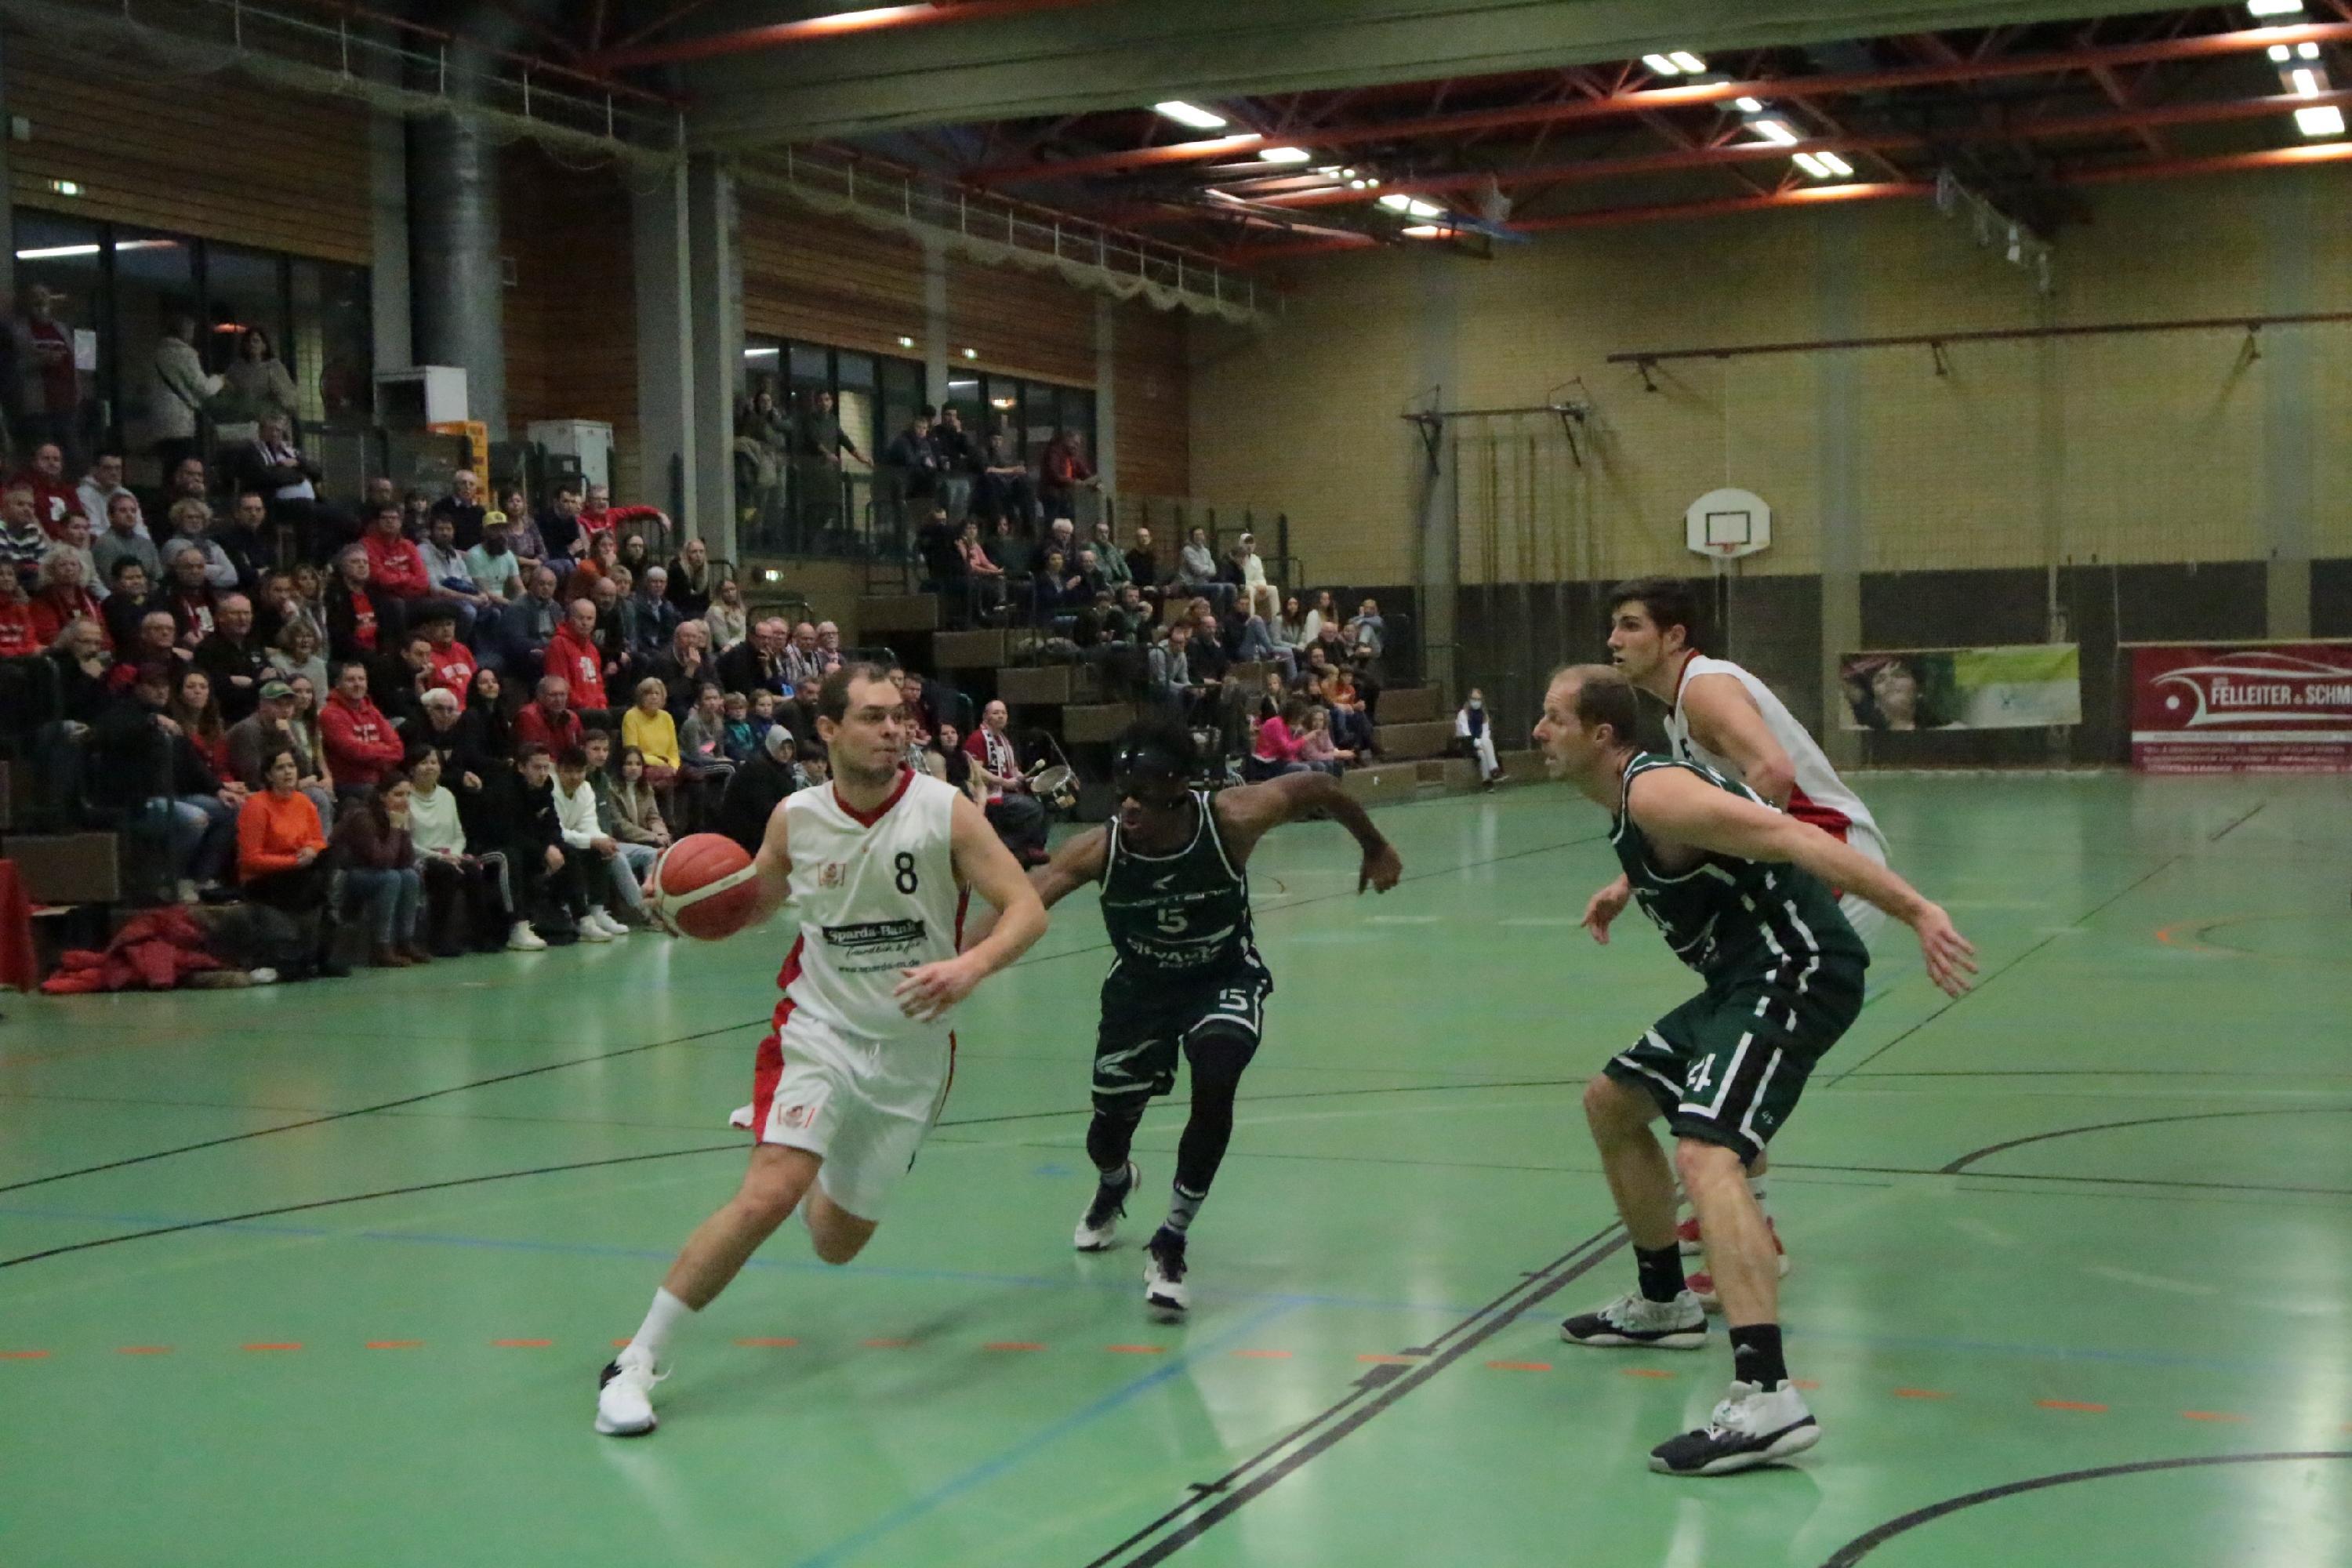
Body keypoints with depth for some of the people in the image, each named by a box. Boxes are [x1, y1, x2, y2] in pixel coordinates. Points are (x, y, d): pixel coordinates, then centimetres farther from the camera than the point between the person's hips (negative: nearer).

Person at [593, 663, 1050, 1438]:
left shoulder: (944, 811, -12)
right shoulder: (795, 817, -5)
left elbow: (1027, 910, -14)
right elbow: (754, 903, 13)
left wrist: (971, 966, -34)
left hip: (912, 1048, 1)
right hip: (819, 1028, -1)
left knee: (837, 1242, 13)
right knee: (769, 1194, -25)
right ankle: (636, 1360, -13)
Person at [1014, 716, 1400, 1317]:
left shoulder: (1231, 819, -31)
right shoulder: (1100, 848, -30)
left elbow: (1318, 787, -14)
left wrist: (1375, 849, 1)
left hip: (1226, 978, -1)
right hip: (1141, 986, 1)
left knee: (1214, 1089, -27)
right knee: (1108, 1130, 11)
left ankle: (1170, 1244, -7)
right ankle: (1115, 1185, 52)